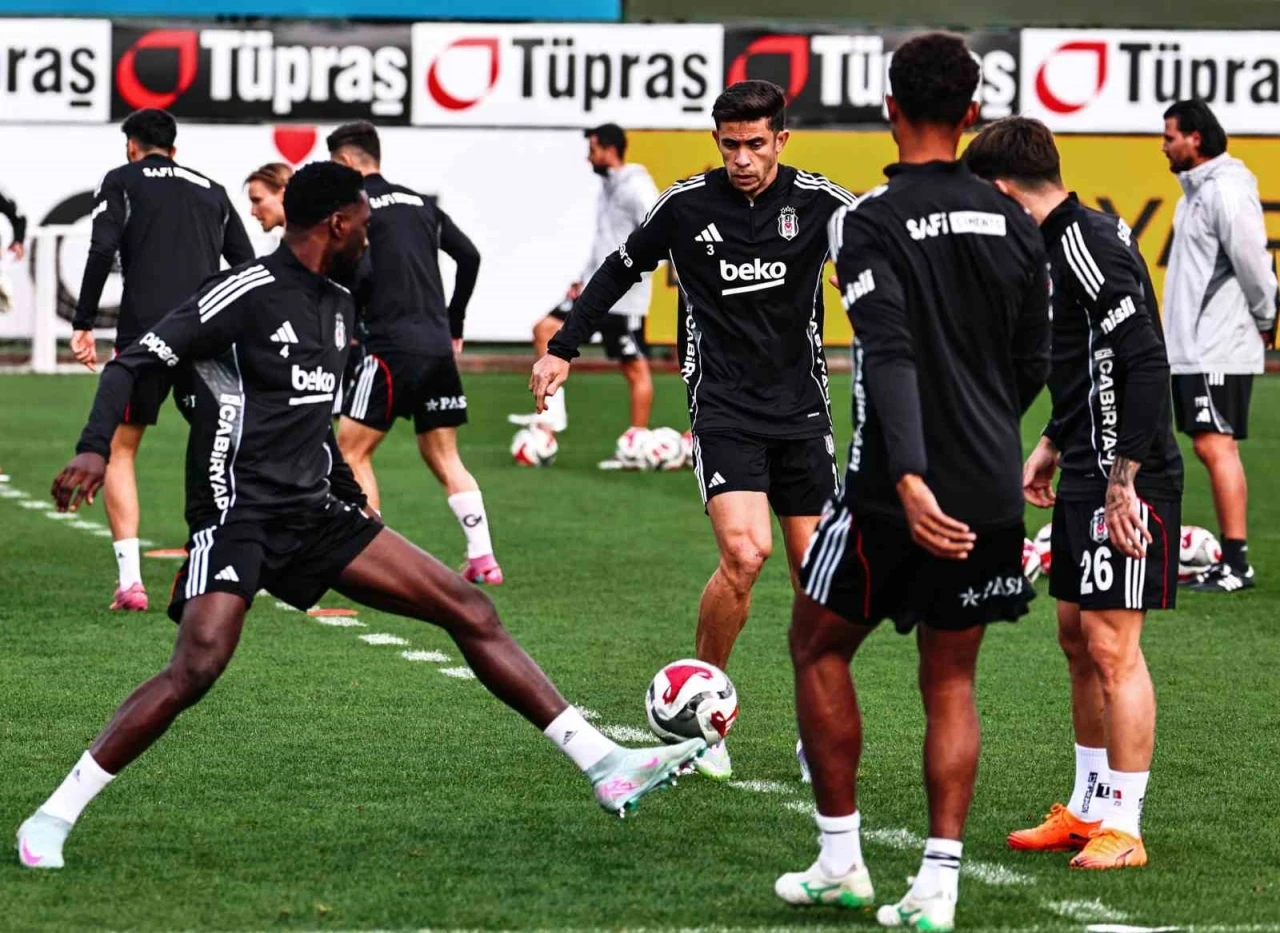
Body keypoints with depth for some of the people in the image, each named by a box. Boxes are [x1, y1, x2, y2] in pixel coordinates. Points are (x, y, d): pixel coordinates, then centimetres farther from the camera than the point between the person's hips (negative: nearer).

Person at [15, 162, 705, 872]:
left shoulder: (338, 302, 13)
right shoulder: (249, 293, -12)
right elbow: (134, 362, -14)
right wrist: (94, 449, -28)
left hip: (311, 512, 8)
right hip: (237, 513, -8)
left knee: (469, 609, 2)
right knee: (196, 667, -27)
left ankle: (605, 768, 4)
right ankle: (50, 821, -16)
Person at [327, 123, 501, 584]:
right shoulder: (420, 203, 16)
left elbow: (359, 270, -16)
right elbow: (469, 256, 14)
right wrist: (454, 325, 20)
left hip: (391, 344, -7)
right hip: (438, 345, 7)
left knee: (352, 450, 3)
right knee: (443, 455, 13)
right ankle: (482, 559, 6)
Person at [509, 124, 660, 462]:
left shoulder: (636, 187, -13)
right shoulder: (608, 187, 15)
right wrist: (585, 279, 18)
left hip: (623, 296, -10)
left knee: (634, 367, -3)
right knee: (545, 330, 4)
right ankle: (553, 413, 5)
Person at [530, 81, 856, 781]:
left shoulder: (817, 201, -2)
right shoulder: (685, 205, -2)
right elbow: (620, 270, 12)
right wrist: (563, 347, 11)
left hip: (801, 409, 2)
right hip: (723, 407, -2)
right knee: (743, 552, -20)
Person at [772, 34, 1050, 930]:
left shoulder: (872, 223, -12)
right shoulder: (1014, 224, 5)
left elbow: (890, 357, -24)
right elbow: (1033, 363, 12)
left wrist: (911, 478, -33)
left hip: (899, 492, -5)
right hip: (992, 492, 5)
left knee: (819, 647, 15)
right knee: (950, 681, 12)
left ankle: (841, 861, 15)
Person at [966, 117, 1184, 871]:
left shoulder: (1088, 243, -17)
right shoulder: (1061, 243, 15)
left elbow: (1145, 362, -24)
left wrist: (1124, 482, -24)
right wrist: (1053, 447, 26)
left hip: (1126, 485, -10)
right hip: (1087, 478, 10)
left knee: (1111, 643, -7)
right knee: (1078, 638, 15)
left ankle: (1123, 829, -1)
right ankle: (1089, 811, 24)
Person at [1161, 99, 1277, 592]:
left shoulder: (1226, 191, -16)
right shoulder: (1197, 187, 15)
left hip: (1219, 349, -10)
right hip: (1192, 348, 10)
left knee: (1216, 445, -11)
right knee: (1213, 447, 10)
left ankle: (1236, 563, -11)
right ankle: (1231, 559, 14)